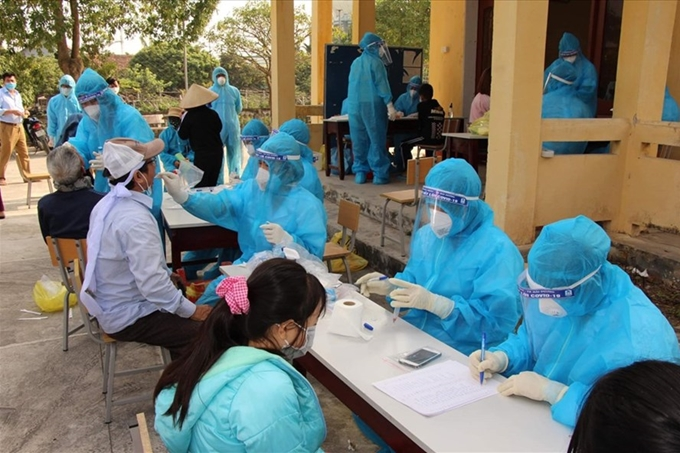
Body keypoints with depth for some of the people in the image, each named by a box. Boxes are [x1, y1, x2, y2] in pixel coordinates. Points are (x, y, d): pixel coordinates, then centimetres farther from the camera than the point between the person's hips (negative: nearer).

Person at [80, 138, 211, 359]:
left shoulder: (107, 204, 0)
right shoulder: (135, 220, -29)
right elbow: (152, 285, -31)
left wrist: (168, 275, 13)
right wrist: (192, 311, -19)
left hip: (112, 304, 10)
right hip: (129, 318, -10)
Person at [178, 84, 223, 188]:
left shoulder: (189, 116, -10)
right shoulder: (213, 114, 0)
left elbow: (183, 135, -3)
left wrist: (182, 122, 10)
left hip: (202, 155, -4)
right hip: (217, 152, 4)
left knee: (200, 186, 1)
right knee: (212, 184, 13)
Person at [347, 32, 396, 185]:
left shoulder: (355, 63, 15)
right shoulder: (376, 62, -5)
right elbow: (382, 85, -12)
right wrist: (390, 106, -13)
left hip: (354, 106, 6)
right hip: (372, 105, -6)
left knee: (359, 140, 7)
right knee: (377, 140, -3)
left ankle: (360, 173, 8)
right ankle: (379, 174, -3)